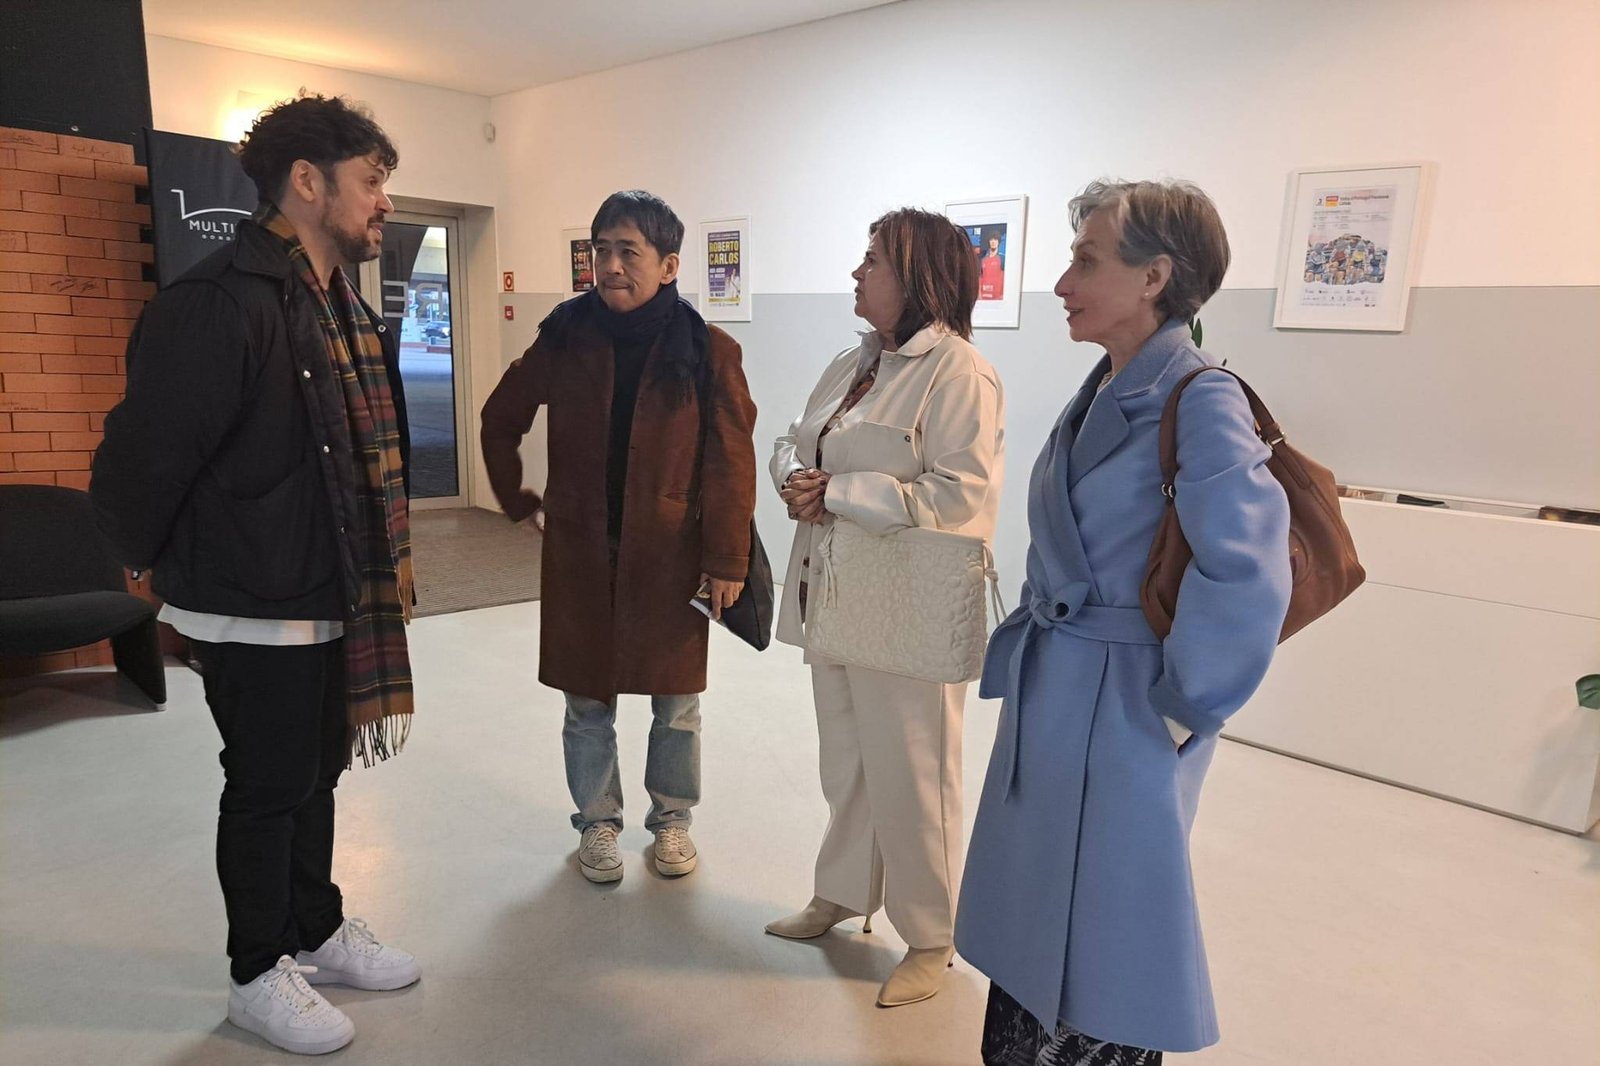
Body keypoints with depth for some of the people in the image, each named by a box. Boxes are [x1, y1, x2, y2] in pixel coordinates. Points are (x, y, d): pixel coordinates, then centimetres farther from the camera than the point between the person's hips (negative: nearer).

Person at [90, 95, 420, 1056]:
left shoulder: (347, 308, 9)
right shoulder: (222, 302, -21)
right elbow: (142, 456, -19)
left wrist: (369, 575, 12)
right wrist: (154, 562, -3)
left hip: (330, 594, 8)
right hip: (253, 605, -8)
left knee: (318, 769, 20)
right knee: (268, 785, 7)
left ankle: (320, 931, 39)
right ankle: (259, 975, 28)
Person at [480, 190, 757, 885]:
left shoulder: (707, 350, -8)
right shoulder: (565, 340, -1)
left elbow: (732, 462, -8)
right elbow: (500, 421, 14)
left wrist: (727, 560, -9)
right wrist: (519, 503, 10)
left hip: (671, 556, -2)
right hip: (580, 554, 2)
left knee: (675, 702, 12)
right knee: (587, 702, 12)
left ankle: (672, 818, 32)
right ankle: (597, 822, 31)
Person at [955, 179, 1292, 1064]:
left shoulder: (1201, 404, -19)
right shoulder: (1101, 392, 8)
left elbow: (1248, 577, -28)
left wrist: (1184, 706, -18)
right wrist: (1035, 650, 14)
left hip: (1121, 710, -8)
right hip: (1049, 691, 8)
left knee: (1102, 936, 9)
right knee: (1029, 922, 20)